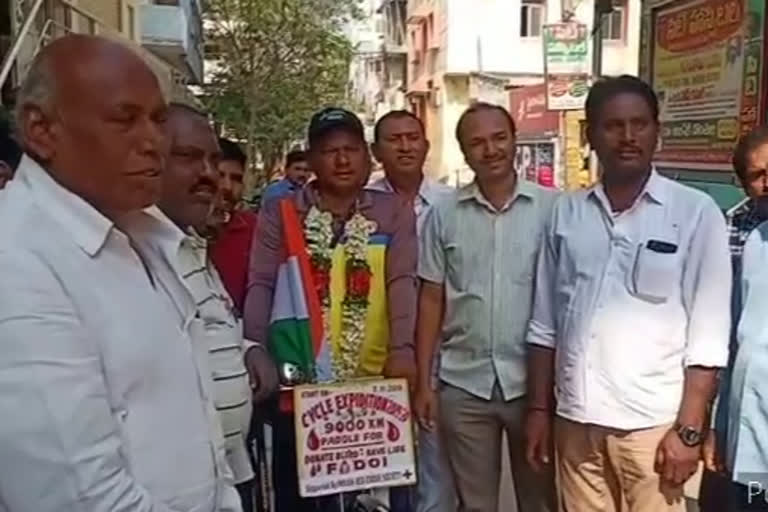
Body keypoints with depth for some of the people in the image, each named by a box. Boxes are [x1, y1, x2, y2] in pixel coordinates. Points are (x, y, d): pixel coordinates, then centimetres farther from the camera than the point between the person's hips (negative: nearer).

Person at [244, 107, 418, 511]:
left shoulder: (393, 213, 2)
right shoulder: (280, 213, 2)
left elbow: (401, 282, -7)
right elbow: (261, 287, -3)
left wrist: (403, 349, -21)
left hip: (373, 380, 1)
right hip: (298, 380, 0)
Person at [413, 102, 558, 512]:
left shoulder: (551, 207, -4)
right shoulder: (443, 214, 1)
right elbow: (431, 300, 4)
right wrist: (423, 382, 2)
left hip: (533, 381, -1)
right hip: (462, 385, 1)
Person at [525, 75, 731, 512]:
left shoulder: (696, 213, -4)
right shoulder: (567, 213, 5)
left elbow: (708, 336, -6)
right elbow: (545, 325, 9)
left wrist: (688, 429, -10)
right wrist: (539, 408, 7)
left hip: (653, 425, -3)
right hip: (576, 421, 3)